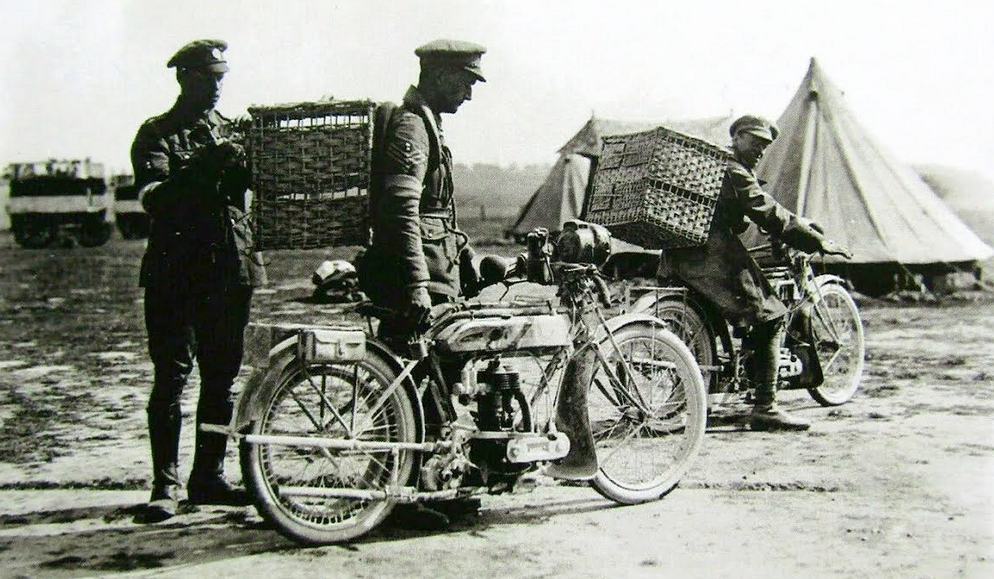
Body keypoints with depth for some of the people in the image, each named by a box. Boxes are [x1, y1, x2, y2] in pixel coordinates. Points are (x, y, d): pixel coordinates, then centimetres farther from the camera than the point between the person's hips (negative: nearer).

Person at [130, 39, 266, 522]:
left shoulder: (230, 132, 17)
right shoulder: (156, 133, 2)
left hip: (230, 270, 5)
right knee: (171, 378, -5)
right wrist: (201, 166, -24)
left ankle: (209, 477, 16)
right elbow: (152, 199, -12)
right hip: (176, 273, -5)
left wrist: (241, 168, -11)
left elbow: (246, 191, 9)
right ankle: (165, 485, 1)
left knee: (222, 378, 7)